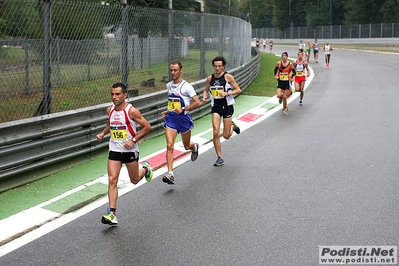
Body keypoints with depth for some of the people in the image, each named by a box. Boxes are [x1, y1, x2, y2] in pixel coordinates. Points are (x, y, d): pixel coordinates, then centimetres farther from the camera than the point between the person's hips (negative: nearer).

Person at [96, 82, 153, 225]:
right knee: (112, 180, -9)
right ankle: (112, 214, -9)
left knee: (135, 180, 13)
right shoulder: (110, 110, 1)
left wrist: (133, 140, -18)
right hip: (114, 150, 4)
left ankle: (145, 168, 48)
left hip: (130, 150, -4)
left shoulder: (131, 111, -16)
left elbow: (147, 127, -11)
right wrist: (103, 133, 4)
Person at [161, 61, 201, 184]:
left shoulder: (186, 86, -11)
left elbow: (198, 103, -16)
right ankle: (170, 174, -14)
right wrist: (168, 110, 13)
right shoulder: (169, 85, 8)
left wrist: (183, 109, -21)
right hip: (170, 118, 4)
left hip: (184, 118, -4)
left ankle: (195, 147, 52)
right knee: (169, 146, -12)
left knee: (187, 146, 14)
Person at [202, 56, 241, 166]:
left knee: (226, 135, 1)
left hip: (227, 107, -2)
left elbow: (238, 90, -7)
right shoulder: (210, 78, 3)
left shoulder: (228, 77, -8)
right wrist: (204, 97, -3)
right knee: (216, 133, -11)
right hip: (215, 107, 3)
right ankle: (220, 158, 1)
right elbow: (206, 90, 18)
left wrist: (227, 93, -21)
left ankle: (232, 126, 38)